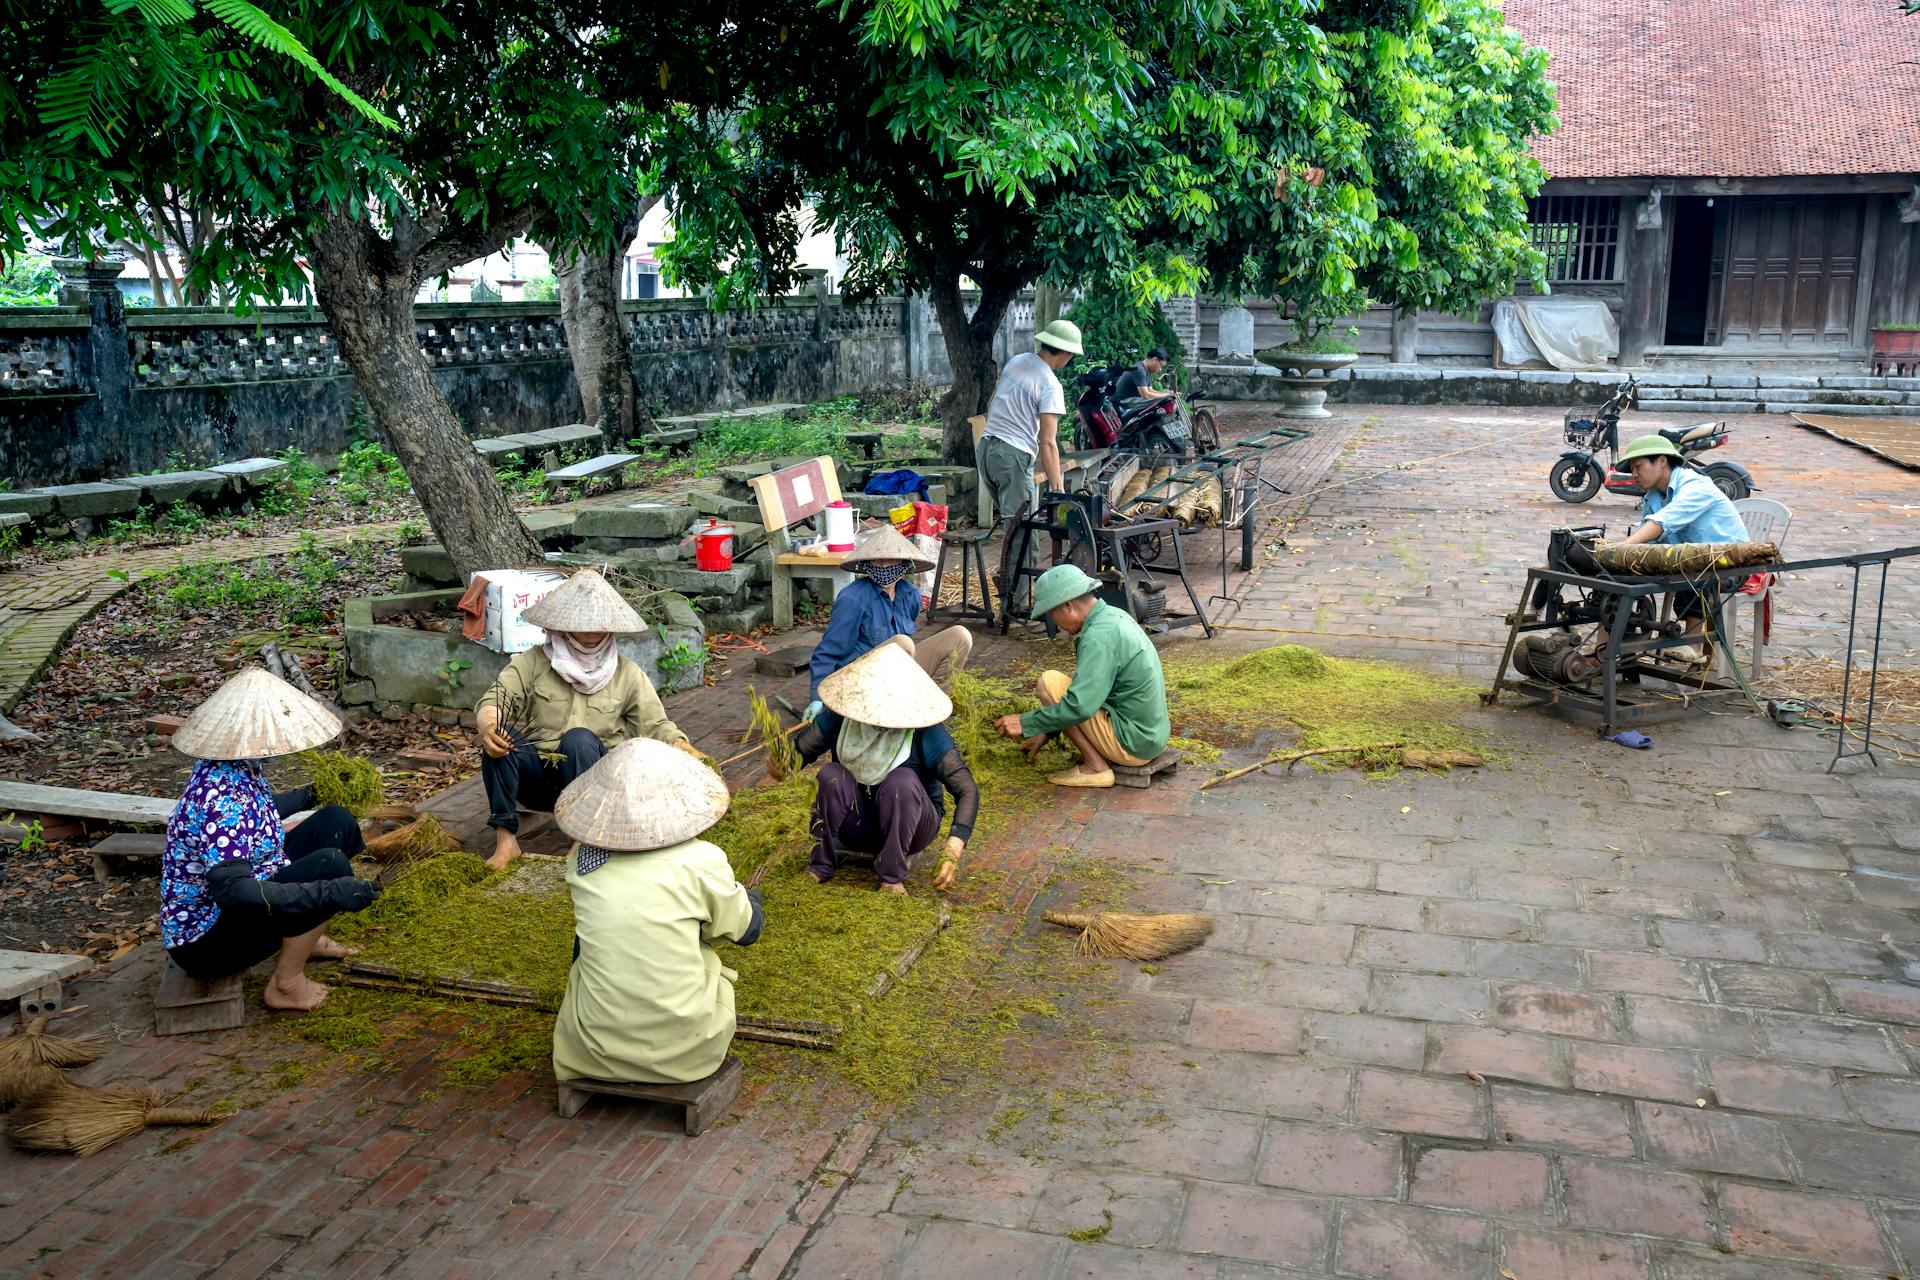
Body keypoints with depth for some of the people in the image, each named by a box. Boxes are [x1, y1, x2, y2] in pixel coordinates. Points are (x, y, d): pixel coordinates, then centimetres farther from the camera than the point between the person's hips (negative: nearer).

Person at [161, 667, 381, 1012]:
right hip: (205, 943, -10)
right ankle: (286, 985, -9)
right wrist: (330, 892, -42)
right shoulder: (224, 798, -32)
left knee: (336, 822, 5)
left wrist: (306, 796, 31)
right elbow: (231, 889, -39)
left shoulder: (236, 765, -3)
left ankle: (307, 937, 19)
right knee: (329, 864, -24)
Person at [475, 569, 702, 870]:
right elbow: (494, 701, -9)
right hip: (536, 776, 1)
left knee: (579, 739, -33)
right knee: (498, 734, -26)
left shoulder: (627, 674, 3)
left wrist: (687, 751, -21)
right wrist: (488, 727, -33)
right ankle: (506, 839, -25)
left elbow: (656, 726, 0)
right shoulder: (533, 662, 1)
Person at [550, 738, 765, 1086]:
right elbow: (746, 929, 3)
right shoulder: (702, 860, -14)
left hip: (596, 1049, 2)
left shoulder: (580, 862, -5)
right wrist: (749, 897, 26)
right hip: (686, 1051, -2)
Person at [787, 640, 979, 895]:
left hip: (909, 824, -2)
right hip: (858, 823, 2)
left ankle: (892, 878, -20)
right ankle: (821, 867, -13)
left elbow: (967, 790, -24)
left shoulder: (926, 734, -24)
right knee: (831, 774, -28)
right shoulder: (839, 719, -16)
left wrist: (953, 851, -37)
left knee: (903, 780, -34)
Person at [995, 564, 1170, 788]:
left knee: (1049, 683, -9)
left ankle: (1096, 767, -6)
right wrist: (1047, 731, 20)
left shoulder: (1099, 637, -22)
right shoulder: (1113, 616, 9)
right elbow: (1087, 689, 19)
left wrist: (1026, 723, -18)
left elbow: (1079, 707, -30)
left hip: (1133, 744, -10)